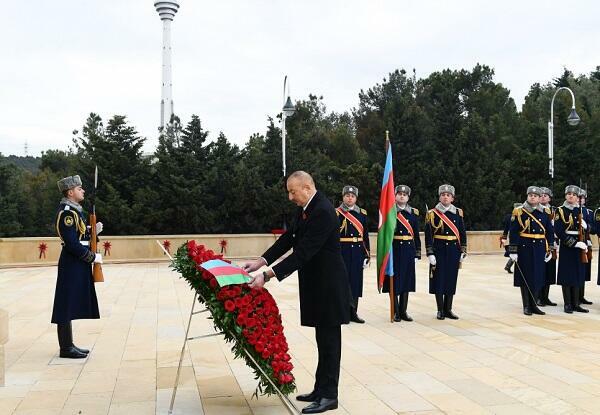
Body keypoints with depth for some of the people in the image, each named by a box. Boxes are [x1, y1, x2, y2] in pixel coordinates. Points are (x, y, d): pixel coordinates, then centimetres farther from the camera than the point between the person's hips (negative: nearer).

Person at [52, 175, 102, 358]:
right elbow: (72, 244, -22)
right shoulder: (67, 213, -17)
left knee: (71, 305, 13)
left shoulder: (74, 210, 14)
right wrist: (93, 257, -16)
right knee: (66, 305, -3)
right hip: (72, 265, -10)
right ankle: (66, 348, 4)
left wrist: (93, 230, 4)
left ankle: (69, 345, 21)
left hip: (77, 264, 10)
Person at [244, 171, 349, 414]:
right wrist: (261, 261, -3)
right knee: (323, 338, 15)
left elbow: (303, 252, -28)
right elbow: (288, 239, 9)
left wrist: (268, 275, -31)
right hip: (316, 284, 9)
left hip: (327, 284, -9)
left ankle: (329, 395, 10)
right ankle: (321, 389, 25)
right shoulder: (304, 209, 8)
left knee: (329, 339, 0)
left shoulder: (323, 211, -23)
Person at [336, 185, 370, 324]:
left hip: (358, 252, 4)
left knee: (356, 281, 8)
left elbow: (365, 236, 9)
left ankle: (353, 312, 17)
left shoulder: (362, 214, 9)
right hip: (342, 252, -4)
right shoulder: (336, 213, -2)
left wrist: (367, 255, 5)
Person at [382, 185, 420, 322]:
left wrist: (417, 253, 5)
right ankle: (396, 312, 9)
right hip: (394, 249, -3)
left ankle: (403, 311, 16)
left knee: (406, 280, 7)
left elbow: (416, 235, 9)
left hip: (408, 250, 3)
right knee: (394, 281, 0)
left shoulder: (414, 213, 9)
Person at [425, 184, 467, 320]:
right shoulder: (432, 213, -3)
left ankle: (448, 309, 17)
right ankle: (440, 310, 12)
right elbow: (428, 235, -6)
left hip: (454, 251, 3)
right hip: (439, 250, -3)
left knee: (452, 279, 7)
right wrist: (430, 254, -11)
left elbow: (462, 233, 9)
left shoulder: (458, 213, 7)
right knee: (439, 280, 1)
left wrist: (463, 251, 4)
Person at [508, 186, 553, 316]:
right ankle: (526, 306, 11)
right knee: (525, 277, 1)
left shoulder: (545, 213, 8)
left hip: (540, 249, 3)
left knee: (538, 277, 6)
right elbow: (513, 232, -5)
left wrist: (549, 250, 6)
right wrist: (513, 251, -10)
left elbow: (550, 232, 11)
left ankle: (533, 304, 18)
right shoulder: (519, 212, -3)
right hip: (524, 249, -3)